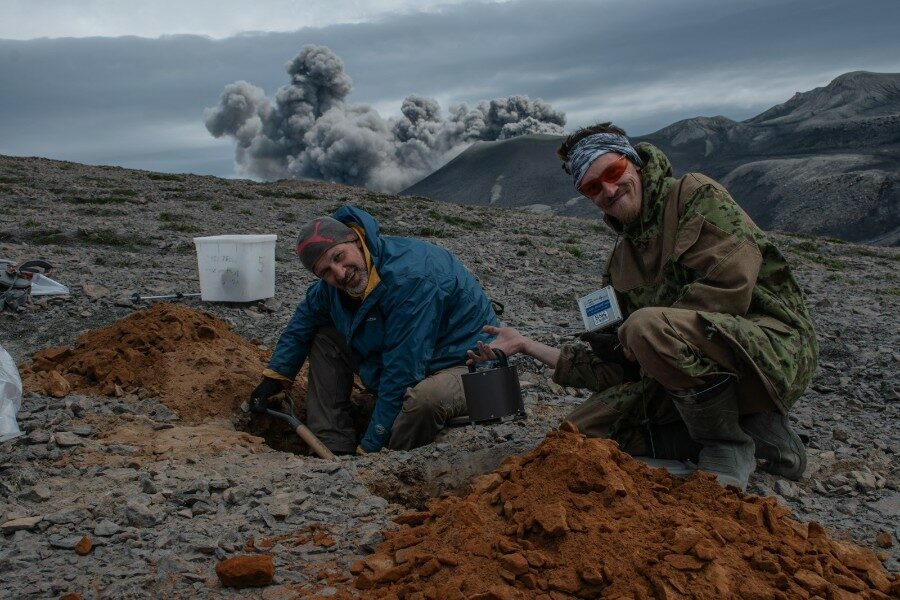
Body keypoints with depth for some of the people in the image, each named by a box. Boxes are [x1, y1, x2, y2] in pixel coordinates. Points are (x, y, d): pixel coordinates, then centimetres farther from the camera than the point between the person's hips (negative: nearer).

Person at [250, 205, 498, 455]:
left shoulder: (410, 277, -32)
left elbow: (402, 372, -31)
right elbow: (303, 320, 18)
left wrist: (370, 447, -25)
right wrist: (274, 376, 12)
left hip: (465, 365, -7)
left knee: (425, 398, -41)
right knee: (324, 338, 1)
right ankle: (336, 451, -3)